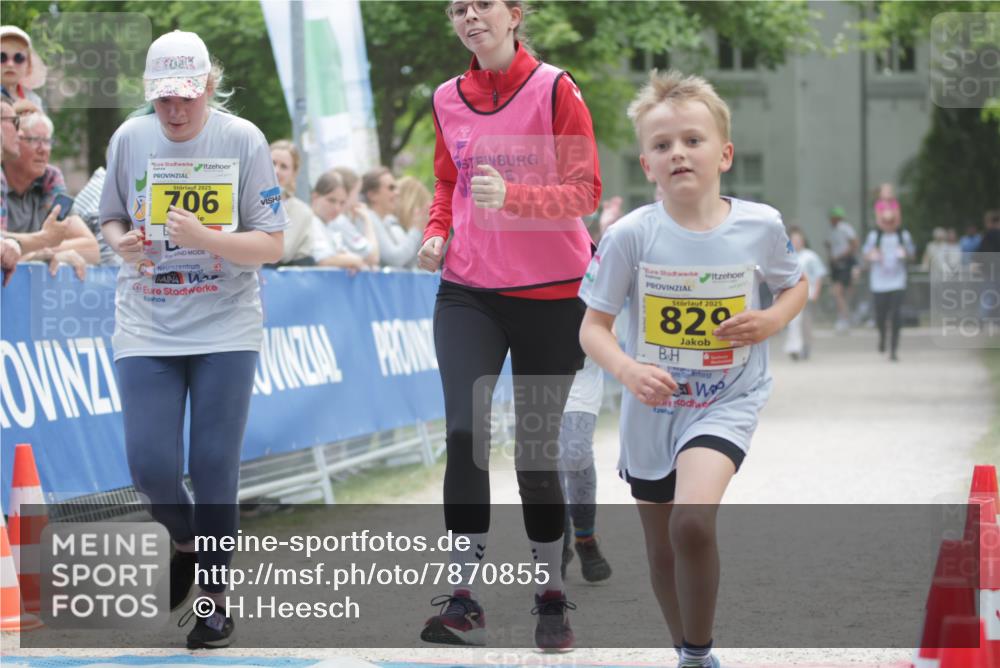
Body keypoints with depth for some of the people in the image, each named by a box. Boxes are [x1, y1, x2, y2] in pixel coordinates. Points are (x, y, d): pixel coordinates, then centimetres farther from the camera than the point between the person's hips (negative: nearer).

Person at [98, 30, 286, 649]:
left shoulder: (242, 140, -9)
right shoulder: (130, 139, -1)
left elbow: (273, 245, -9)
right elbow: (112, 218, 13)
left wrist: (204, 239, -26)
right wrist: (123, 243, -10)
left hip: (225, 328, -2)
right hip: (146, 330, 2)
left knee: (214, 466, -2)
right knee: (151, 465, -6)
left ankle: (215, 591, 16)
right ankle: (187, 540, 27)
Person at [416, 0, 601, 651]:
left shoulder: (554, 88, -7)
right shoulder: (448, 99, 7)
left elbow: (586, 191, -11)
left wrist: (511, 196, -26)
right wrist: (437, 233, 3)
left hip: (549, 294, -3)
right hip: (468, 291, 3)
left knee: (537, 450, 3)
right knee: (464, 432, -13)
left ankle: (552, 595, 19)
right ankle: (464, 599, -10)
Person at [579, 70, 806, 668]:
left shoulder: (761, 225, -11)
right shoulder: (631, 236, -13)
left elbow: (796, 285, 9)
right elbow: (594, 327, -7)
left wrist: (771, 321, -12)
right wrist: (628, 370, -27)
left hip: (728, 401, -2)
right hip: (653, 408, 2)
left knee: (693, 522, -27)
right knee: (662, 548, 15)